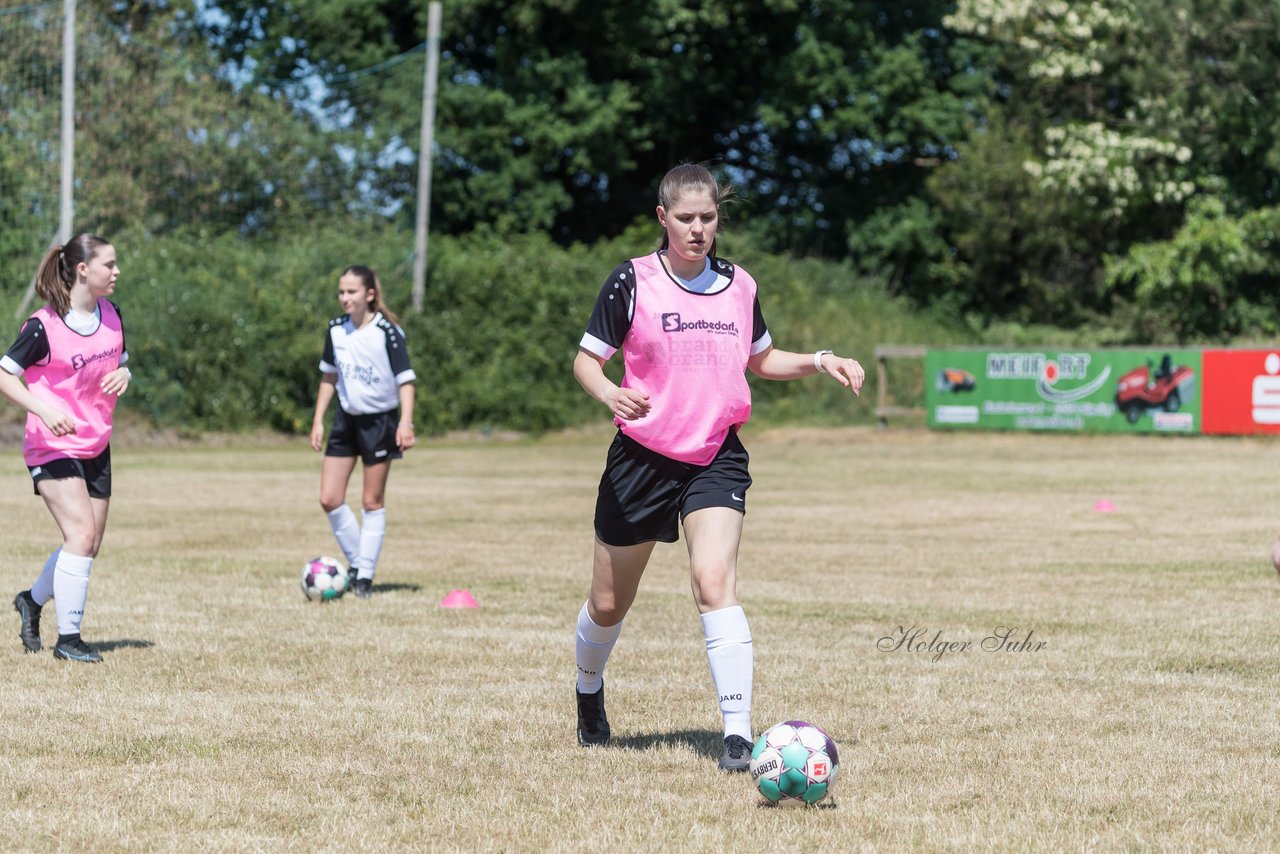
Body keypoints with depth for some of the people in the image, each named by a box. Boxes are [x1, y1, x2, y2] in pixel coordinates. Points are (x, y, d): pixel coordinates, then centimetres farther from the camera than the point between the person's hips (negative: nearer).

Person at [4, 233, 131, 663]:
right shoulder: (44, 327, -18)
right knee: (81, 533, -18)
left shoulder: (111, 315, 2)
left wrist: (123, 375, -8)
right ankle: (68, 639, -9)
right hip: (53, 447, -7)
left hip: (96, 448, 7)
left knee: (89, 544, 11)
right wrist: (44, 409, -26)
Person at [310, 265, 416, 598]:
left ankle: (366, 575, 10)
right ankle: (356, 562, 15)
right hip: (346, 418, 5)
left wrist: (406, 422, -26)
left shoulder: (387, 332, -16)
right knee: (329, 499, -1)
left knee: (372, 502, 2)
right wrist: (317, 420, 9)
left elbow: (405, 380, -15)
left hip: (379, 421, -5)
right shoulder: (336, 329, 1)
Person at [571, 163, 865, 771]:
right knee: (609, 606, 11)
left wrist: (820, 362, 6)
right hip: (642, 457, -1)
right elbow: (586, 360, -2)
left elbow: (760, 360, 22)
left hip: (716, 458, 1)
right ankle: (589, 692, 44)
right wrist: (611, 394, -23)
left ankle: (739, 733, -26)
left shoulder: (738, 286, 5)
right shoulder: (631, 281, -5)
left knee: (714, 582, -23)